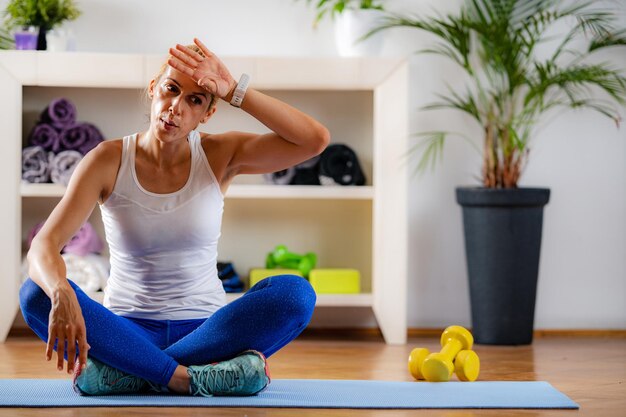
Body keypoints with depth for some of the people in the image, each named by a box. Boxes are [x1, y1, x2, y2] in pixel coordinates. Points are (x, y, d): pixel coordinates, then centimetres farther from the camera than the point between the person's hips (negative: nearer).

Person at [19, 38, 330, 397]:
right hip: (127, 329, -1)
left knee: (296, 293, -28)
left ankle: (126, 371, -26)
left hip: (206, 328, 1)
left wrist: (235, 91, -23)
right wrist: (61, 294, -39)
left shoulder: (220, 155, -3)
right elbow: (43, 245, -17)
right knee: (36, 294, -28)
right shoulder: (109, 160, -7)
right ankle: (186, 377, -29)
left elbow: (316, 140, -17)